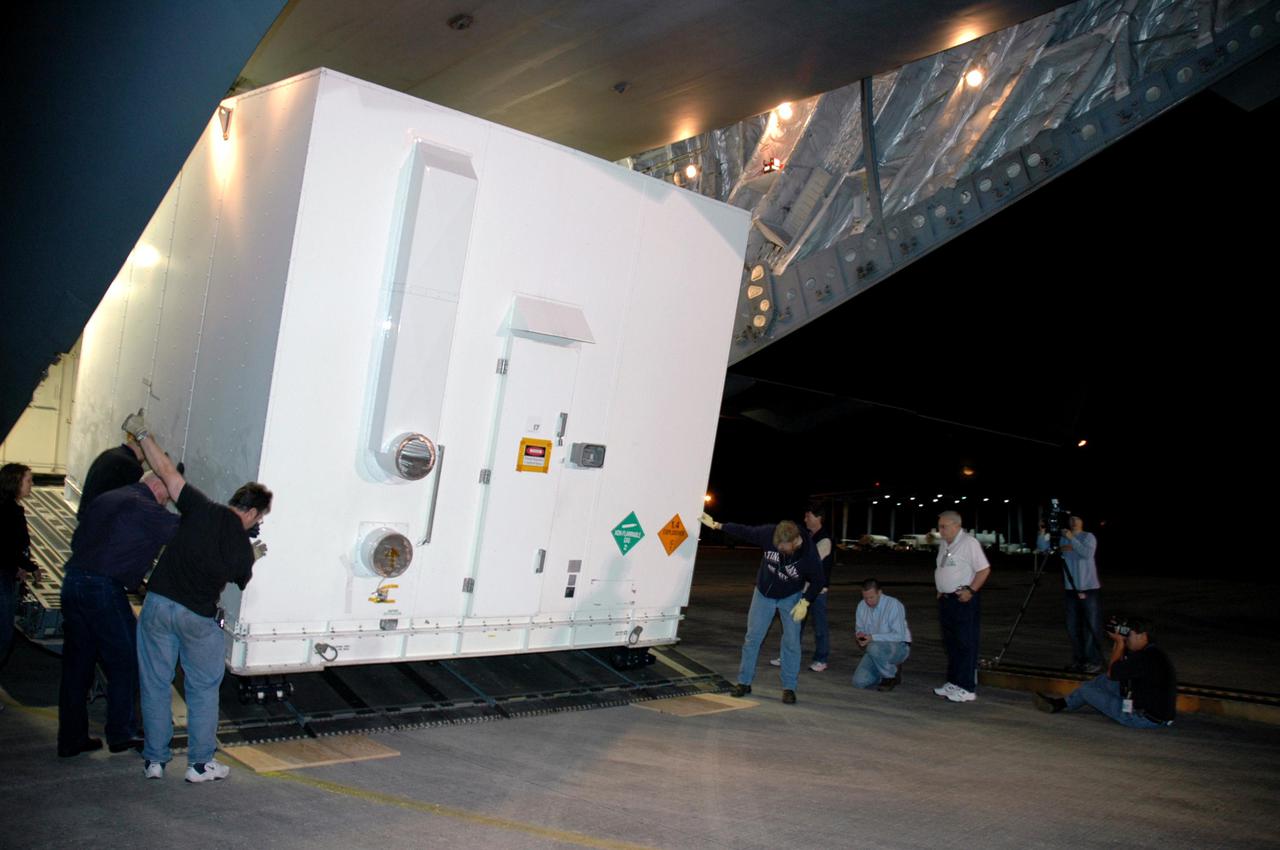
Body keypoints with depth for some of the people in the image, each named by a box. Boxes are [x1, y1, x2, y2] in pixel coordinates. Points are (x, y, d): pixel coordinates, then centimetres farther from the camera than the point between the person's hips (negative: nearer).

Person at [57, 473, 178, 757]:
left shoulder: (106, 498, 17)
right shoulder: (145, 509, -9)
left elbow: (77, 539, 21)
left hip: (72, 582, 8)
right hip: (104, 589, -8)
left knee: (76, 662, 13)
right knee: (125, 662, 5)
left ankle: (71, 739, 19)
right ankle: (121, 734, 12)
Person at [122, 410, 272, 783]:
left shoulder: (201, 509, -6)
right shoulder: (244, 549, -6)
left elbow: (166, 470, -2)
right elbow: (242, 583, 11)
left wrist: (141, 434, 8)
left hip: (159, 605, 2)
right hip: (198, 619, -1)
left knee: (155, 685, 14)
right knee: (203, 689, 14)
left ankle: (155, 760, 22)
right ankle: (200, 764, 17)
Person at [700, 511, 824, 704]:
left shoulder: (809, 553, -30)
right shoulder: (769, 534, -29)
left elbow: (817, 580, -13)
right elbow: (744, 532, -13)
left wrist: (805, 602, -20)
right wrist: (716, 525, -8)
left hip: (791, 597, -1)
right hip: (764, 594, 2)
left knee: (791, 641, -4)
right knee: (752, 638, 3)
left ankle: (789, 687, 9)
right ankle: (744, 682, 15)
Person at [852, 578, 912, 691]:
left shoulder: (893, 605, -19)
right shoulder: (861, 606, 0)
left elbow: (899, 635, -24)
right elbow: (859, 629, 10)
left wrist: (872, 638, -31)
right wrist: (859, 635, -15)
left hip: (898, 647, -6)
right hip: (876, 651, 6)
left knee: (873, 648, -37)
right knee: (859, 682, -12)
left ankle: (892, 676, -10)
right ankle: (886, 673, 15)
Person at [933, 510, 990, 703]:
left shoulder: (969, 542, -12)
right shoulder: (943, 544, 14)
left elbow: (984, 570, -15)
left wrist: (970, 590, -20)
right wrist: (940, 590, 13)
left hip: (963, 600, -9)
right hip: (945, 599, 9)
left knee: (966, 645, -5)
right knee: (951, 644, 14)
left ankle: (967, 689, -2)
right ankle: (953, 683, 23)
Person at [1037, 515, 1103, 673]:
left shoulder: (1088, 537, -3)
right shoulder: (1061, 538, 9)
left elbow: (1087, 553, -20)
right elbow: (1042, 547, 3)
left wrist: (1071, 539, -22)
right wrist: (1042, 532, -13)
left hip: (1089, 589, -4)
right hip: (1070, 589, 5)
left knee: (1092, 626, -3)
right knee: (1072, 627, 8)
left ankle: (1095, 661, 2)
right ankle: (1078, 660, 17)